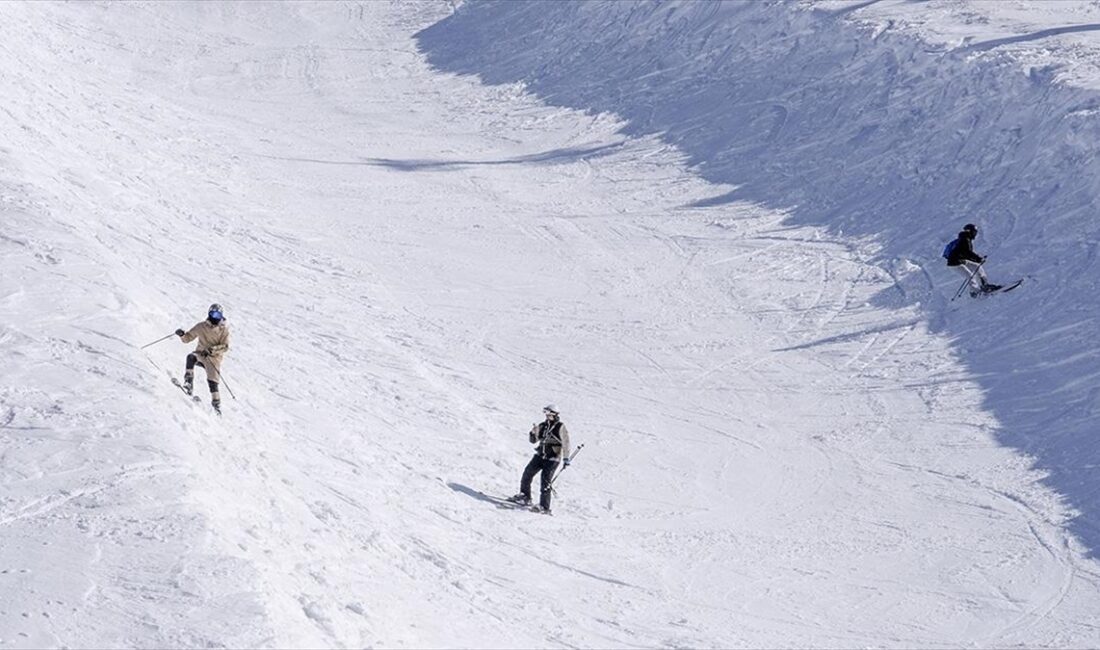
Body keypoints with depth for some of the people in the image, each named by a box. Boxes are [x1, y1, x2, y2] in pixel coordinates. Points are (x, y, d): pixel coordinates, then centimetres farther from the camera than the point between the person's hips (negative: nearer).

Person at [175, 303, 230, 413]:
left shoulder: (224, 329, -2)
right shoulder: (202, 326, 2)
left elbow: (225, 347, -9)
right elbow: (188, 338, 7)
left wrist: (212, 349, -25)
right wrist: (182, 335, -16)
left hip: (214, 358, -1)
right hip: (200, 354, 1)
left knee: (213, 381, -8)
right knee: (191, 357, -32)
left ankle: (216, 403, 10)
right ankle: (188, 383, -34)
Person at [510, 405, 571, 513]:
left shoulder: (560, 427, -9)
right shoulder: (543, 425, 7)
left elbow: (565, 443, -11)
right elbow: (533, 441, 12)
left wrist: (566, 458, -18)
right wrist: (533, 433, -9)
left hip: (552, 459, -6)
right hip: (540, 456, 6)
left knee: (545, 481, -11)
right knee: (528, 472, 3)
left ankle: (544, 507, -7)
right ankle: (525, 497, 20)